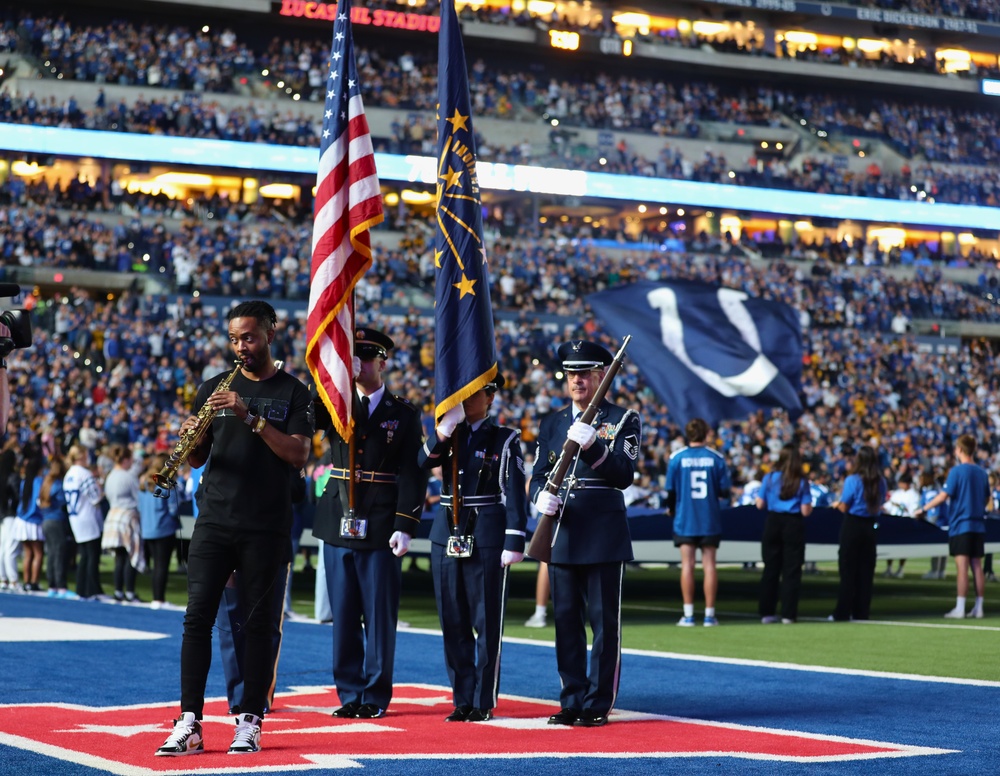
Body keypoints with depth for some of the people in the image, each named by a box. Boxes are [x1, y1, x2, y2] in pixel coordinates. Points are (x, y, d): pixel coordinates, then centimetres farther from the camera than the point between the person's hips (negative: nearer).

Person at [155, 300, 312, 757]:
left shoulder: (293, 393, 4)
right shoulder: (214, 388, 13)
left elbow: (298, 454, -9)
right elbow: (197, 459, 13)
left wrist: (251, 417, -17)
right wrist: (193, 437, -10)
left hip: (266, 527, -2)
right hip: (214, 521, 2)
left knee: (258, 621, 1)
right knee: (198, 615, -5)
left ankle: (250, 722, 6)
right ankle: (189, 724, -4)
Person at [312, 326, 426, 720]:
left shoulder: (404, 413, 3)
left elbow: (412, 474, -2)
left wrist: (404, 526, -11)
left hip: (381, 526, -3)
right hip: (338, 523, 3)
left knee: (380, 616, 1)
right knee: (343, 615, 6)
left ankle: (376, 697, 8)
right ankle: (349, 695, 13)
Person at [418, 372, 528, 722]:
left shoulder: (505, 440, 0)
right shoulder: (449, 435, 12)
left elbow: (515, 494, -5)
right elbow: (423, 462, -6)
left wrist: (514, 543, -13)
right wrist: (444, 430, -19)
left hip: (487, 538, -4)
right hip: (447, 534, 5)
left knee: (486, 621, -1)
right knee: (453, 621, 6)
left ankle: (484, 702, 6)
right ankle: (462, 700, 14)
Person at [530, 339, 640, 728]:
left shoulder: (623, 420, 2)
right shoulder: (552, 422, 15)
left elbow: (624, 474, -9)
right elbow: (538, 474, 11)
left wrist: (593, 446, -23)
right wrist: (541, 495, -11)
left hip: (603, 534, -4)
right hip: (562, 534, 4)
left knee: (604, 620, -2)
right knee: (566, 619, 6)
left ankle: (599, 704, 2)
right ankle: (572, 701, 14)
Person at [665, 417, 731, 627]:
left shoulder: (676, 458, -5)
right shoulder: (716, 458, -3)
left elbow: (671, 491, -3)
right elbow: (725, 491, -3)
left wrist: (671, 509, 17)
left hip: (685, 520, 0)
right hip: (710, 521, 0)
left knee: (687, 565, 1)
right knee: (709, 565, 4)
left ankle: (688, 615, -1)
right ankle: (709, 614, 5)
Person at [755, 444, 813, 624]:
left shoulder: (769, 478, -2)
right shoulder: (802, 482, -6)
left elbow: (760, 504, 0)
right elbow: (806, 511, -9)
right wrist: (810, 505, 12)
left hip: (773, 523, 2)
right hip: (794, 526, -2)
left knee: (770, 569, 10)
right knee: (791, 570, 3)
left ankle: (767, 613, 11)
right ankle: (788, 614, 0)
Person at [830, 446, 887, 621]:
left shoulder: (853, 480, -13)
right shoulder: (880, 481, 2)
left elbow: (844, 507, -12)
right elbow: (879, 506, 10)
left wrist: (837, 503, 9)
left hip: (852, 526, -4)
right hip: (870, 526, 4)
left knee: (847, 570, 1)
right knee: (866, 571, 9)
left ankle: (842, 612, 1)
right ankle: (861, 612, 10)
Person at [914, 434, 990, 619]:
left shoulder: (957, 471, -10)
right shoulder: (982, 472, 9)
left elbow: (944, 495, -15)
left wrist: (923, 509, -8)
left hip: (960, 526, -6)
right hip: (978, 526, 6)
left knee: (962, 568, -7)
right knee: (977, 566, 7)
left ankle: (959, 609, -7)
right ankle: (978, 608, 8)